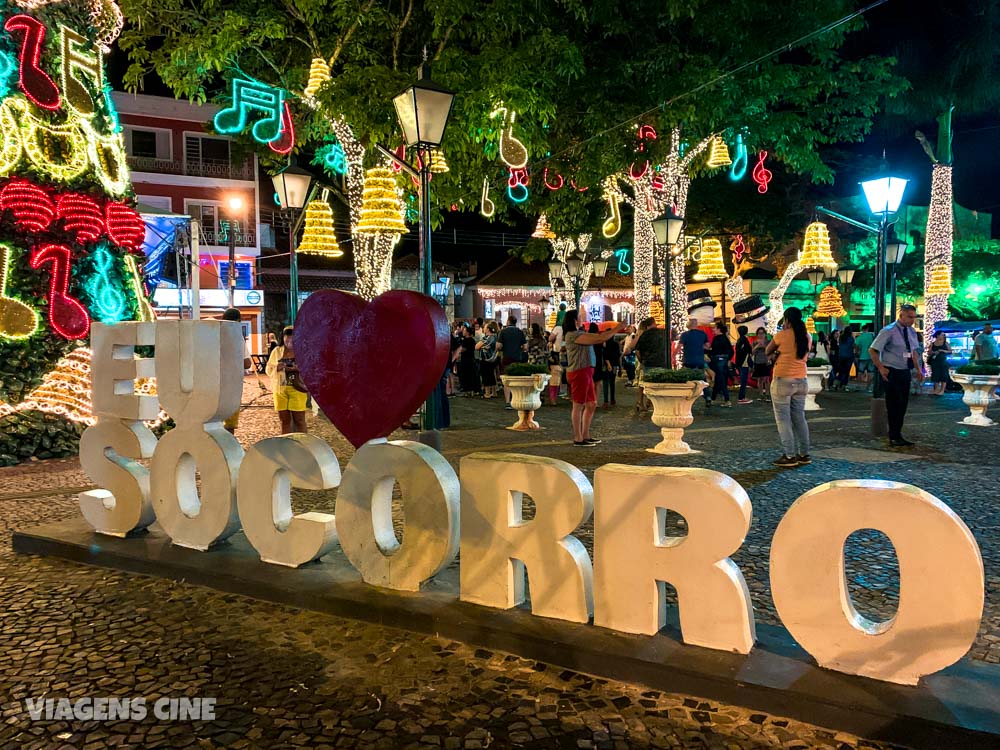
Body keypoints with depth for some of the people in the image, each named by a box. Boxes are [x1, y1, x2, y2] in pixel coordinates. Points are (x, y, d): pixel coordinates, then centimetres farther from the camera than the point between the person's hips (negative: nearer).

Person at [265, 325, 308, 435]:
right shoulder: (276, 351, 11)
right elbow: (268, 369, 13)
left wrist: (298, 368, -19)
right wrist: (276, 368, -9)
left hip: (297, 388, -3)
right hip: (280, 389, 3)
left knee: (299, 420, -3)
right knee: (284, 420, 9)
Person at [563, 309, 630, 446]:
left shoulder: (579, 334, 19)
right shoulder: (573, 335, -15)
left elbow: (598, 337, 18)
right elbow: (598, 339, -18)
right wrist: (616, 329, -11)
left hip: (586, 373, 10)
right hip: (579, 373, -10)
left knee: (591, 404, 13)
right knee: (578, 406, -4)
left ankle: (586, 436, 21)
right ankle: (578, 439, 2)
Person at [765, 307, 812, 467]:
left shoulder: (782, 335, -10)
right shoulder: (807, 336, 7)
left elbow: (768, 351, 5)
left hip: (783, 381, -6)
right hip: (801, 381, 6)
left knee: (783, 419, -1)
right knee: (799, 418, 13)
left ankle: (789, 456, -3)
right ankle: (804, 454, 16)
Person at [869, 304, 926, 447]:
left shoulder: (911, 332, 9)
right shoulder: (889, 331, -13)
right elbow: (873, 350, -13)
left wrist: (918, 368, 13)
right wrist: (881, 368, -15)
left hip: (905, 372, 7)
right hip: (892, 373, -7)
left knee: (903, 403, 11)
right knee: (894, 404, -5)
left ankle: (898, 435, 21)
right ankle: (894, 437, 2)